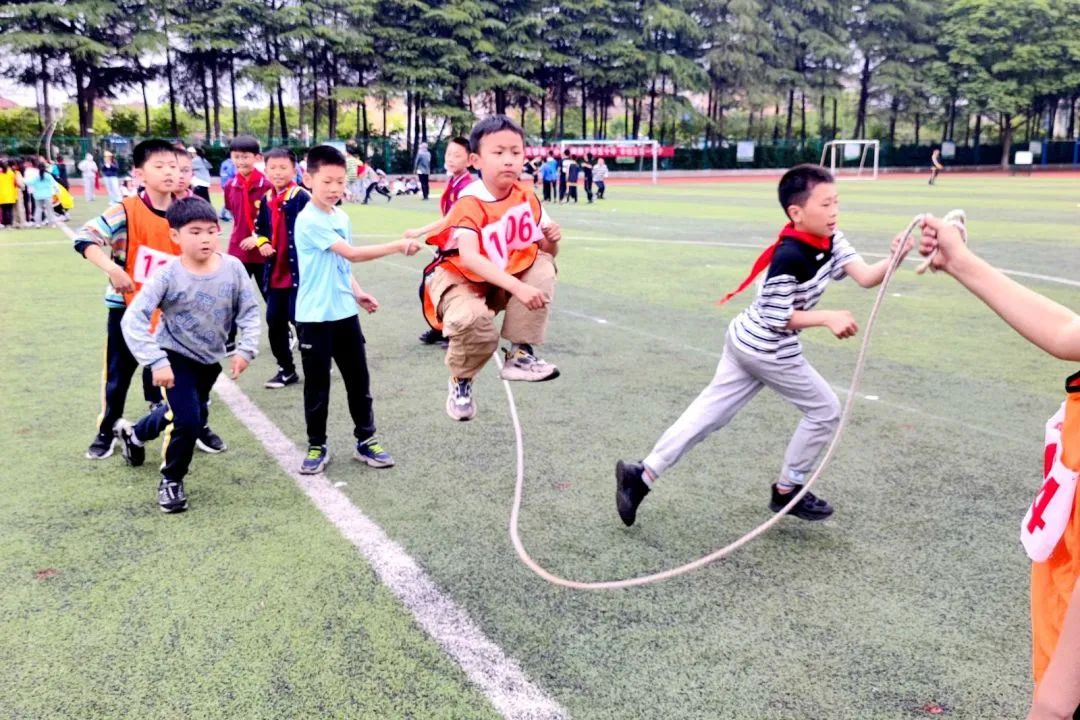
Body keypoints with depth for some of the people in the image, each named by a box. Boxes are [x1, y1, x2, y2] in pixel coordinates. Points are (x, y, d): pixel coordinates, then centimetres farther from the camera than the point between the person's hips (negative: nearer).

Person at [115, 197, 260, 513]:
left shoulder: (233, 268, -15)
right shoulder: (168, 275, -25)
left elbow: (249, 311, -6)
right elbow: (133, 320, -27)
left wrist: (246, 349, -17)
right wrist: (156, 362, -35)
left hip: (210, 359, 5)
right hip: (175, 356, -5)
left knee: (195, 416, 23)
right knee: (187, 420, -18)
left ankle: (134, 434, 55)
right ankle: (171, 480, 12)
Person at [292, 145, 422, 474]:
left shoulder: (342, 217, 8)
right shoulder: (309, 220, -17)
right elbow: (352, 253, -25)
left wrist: (357, 293, 8)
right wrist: (397, 246, -26)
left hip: (345, 312, 7)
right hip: (315, 316, -7)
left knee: (359, 378, 11)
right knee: (317, 384, 5)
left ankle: (366, 441, 23)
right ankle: (317, 447, 20)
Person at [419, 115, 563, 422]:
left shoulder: (527, 197, -7)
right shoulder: (470, 204, -25)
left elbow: (543, 251, 2)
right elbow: (469, 258, -42)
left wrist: (552, 240, -24)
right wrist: (517, 287, -51)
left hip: (507, 277, 6)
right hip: (458, 278, -6)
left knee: (543, 266, -20)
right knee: (472, 320, -36)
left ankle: (520, 353, -9)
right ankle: (460, 382, -2)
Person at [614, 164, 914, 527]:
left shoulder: (830, 241, 1)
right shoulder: (790, 257, -25)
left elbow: (865, 276, -9)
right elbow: (777, 317, -21)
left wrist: (894, 259, -25)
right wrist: (828, 317, -22)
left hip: (747, 341, 8)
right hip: (767, 349, -8)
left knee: (707, 414, 8)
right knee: (825, 410, 9)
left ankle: (642, 475, 7)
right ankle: (787, 491, 22)